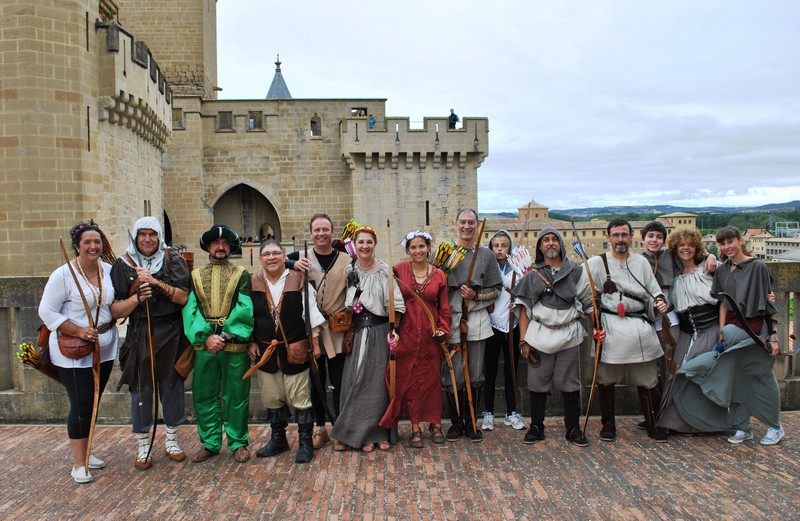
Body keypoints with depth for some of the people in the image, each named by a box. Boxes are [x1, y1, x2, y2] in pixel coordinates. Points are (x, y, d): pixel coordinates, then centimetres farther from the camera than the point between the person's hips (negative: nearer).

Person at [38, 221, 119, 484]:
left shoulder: (109, 270, 1)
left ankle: (85, 452, 32)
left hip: (104, 349, 6)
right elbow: (47, 311, -12)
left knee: (93, 403, 15)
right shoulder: (63, 275, -15)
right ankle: (78, 463, 13)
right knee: (81, 406, -1)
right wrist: (78, 331, -20)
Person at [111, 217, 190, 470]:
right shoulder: (123, 265, 0)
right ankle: (143, 447, 21)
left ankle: (171, 441, 26)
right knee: (140, 390, 5)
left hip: (171, 336, 0)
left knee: (172, 387, 9)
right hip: (139, 337, 0)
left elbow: (183, 297, -10)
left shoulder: (173, 260, 0)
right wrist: (137, 298, -20)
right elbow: (115, 310, -2)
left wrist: (156, 282, -20)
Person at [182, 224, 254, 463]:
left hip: (235, 346, -2)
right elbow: (190, 309, -1)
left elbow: (244, 309, -6)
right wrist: (206, 336, -15)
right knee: (204, 396, 8)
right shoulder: (195, 276, 11)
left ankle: (238, 443, 18)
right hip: (204, 345, 2)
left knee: (236, 396, 5)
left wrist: (226, 336, -17)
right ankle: (210, 443, 22)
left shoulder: (241, 275, 5)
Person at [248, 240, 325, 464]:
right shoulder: (253, 283, 3)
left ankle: (305, 442, 14)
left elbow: (311, 313, -1)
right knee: (272, 398, 14)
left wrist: (315, 343, -2)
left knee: (300, 398, 1)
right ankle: (278, 440, 30)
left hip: (295, 350, -3)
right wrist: (252, 343, 4)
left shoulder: (298, 280, -5)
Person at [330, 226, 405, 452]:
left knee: (379, 381, 3)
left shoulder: (385, 271, -6)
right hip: (357, 333, 3)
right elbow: (345, 303, 10)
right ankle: (363, 434, 15)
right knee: (357, 381, 3)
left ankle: (381, 432, 17)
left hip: (380, 332, -3)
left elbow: (395, 304, -10)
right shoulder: (350, 271, 6)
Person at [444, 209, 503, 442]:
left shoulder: (486, 254, 7)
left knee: (476, 376, 7)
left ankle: (471, 422, 22)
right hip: (451, 320, -1)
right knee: (453, 376, 1)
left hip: (477, 320, 1)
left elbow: (496, 289, 8)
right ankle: (456, 423, 18)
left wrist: (475, 296, -9)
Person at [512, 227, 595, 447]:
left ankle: (573, 429, 18)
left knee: (570, 383, 5)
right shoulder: (532, 275, 6)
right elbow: (524, 308, 4)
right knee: (538, 382, 5)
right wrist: (524, 339, -3)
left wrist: (597, 328, -5)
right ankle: (536, 427, 18)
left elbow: (589, 303, 8)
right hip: (540, 335, 0)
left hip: (569, 334, 0)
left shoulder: (576, 271, 7)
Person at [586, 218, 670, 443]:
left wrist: (660, 302, -6)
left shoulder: (642, 262, 15)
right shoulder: (597, 262, 4)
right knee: (607, 378, 3)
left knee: (647, 378, 7)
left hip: (641, 327, 3)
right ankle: (608, 423, 18)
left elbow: (653, 291, 16)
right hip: (610, 328, -3)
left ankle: (651, 424, 22)